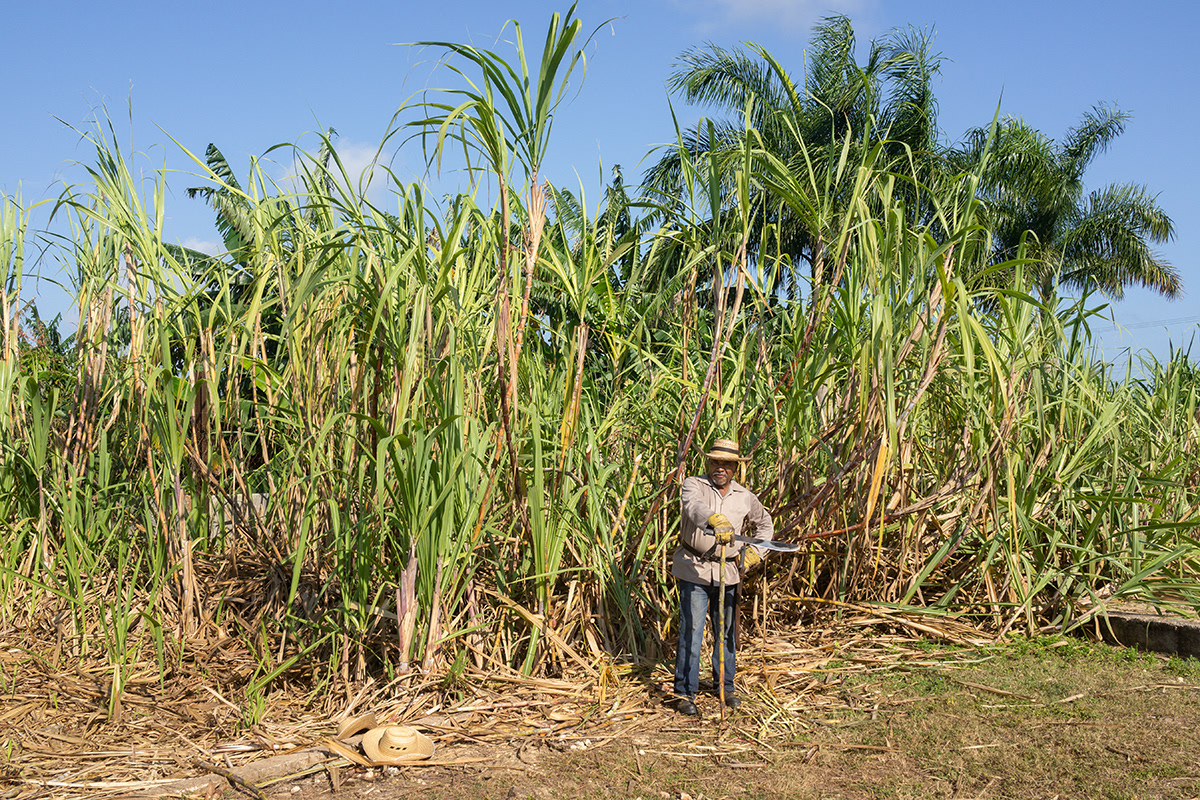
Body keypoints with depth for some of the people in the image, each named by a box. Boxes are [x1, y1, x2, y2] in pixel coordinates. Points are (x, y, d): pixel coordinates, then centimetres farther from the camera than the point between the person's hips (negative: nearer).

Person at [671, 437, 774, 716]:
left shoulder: (745, 497, 5)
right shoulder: (694, 485, -7)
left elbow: (765, 523, 22)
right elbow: (694, 506, -31)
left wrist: (755, 551, 6)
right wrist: (715, 521, -51)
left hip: (727, 572, 4)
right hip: (694, 570, -4)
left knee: (726, 631, 12)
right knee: (691, 631, -6)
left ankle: (725, 686, 29)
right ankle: (685, 693, 1)